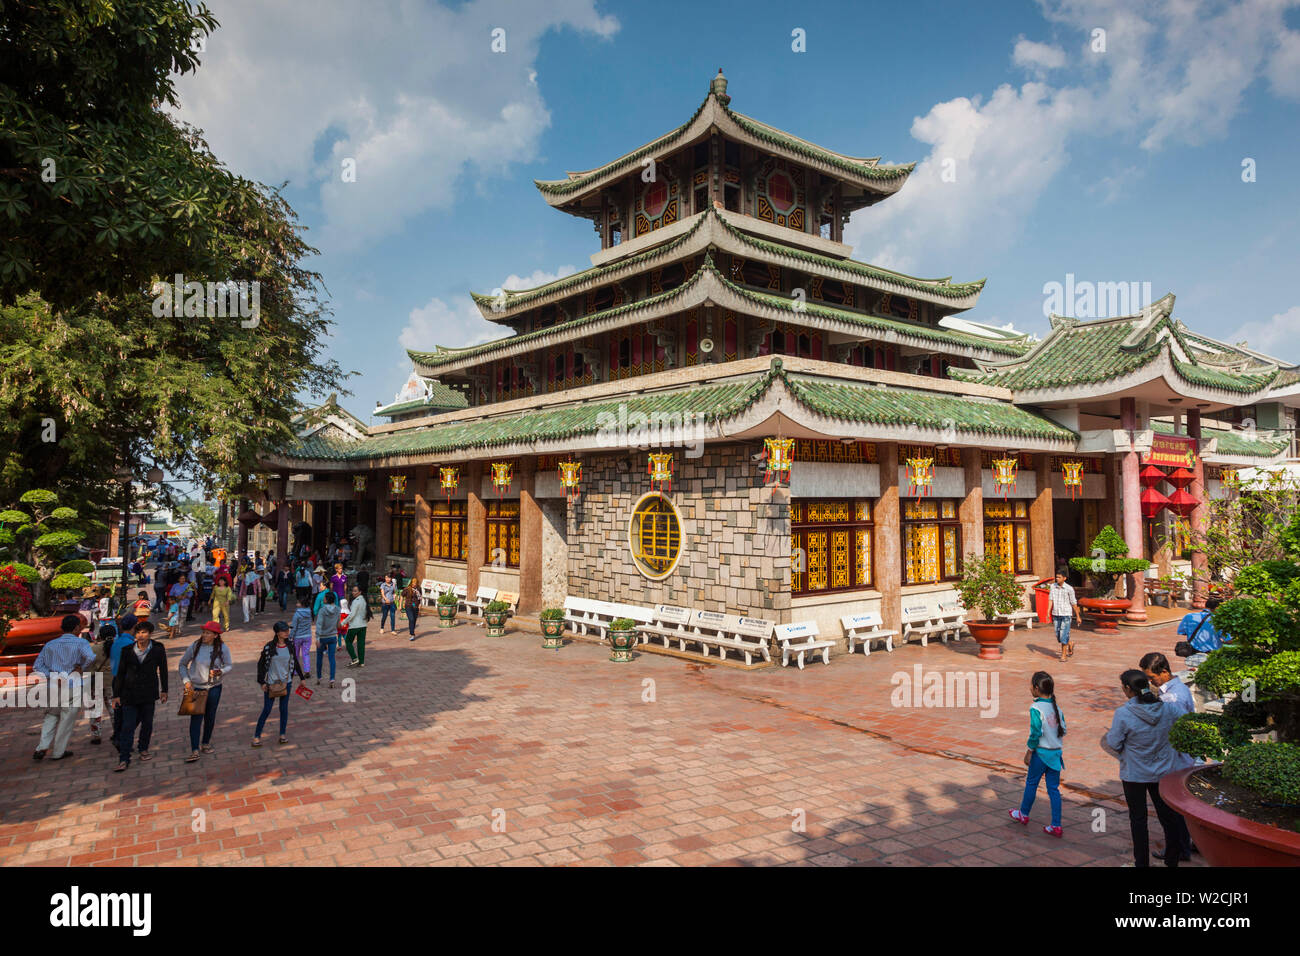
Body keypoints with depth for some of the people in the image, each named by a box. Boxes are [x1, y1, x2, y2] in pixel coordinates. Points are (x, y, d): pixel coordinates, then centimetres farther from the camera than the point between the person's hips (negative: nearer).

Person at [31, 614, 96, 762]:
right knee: (67, 719, 9)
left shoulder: (50, 645, 10)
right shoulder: (81, 643, -6)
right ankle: (58, 752, 18)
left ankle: (43, 747, 9)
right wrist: (81, 668, -6)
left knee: (51, 716, 23)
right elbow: (90, 657, -25)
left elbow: (37, 665, 3)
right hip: (72, 685, -4)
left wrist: (52, 677, -3)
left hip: (53, 685, 4)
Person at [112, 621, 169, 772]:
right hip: (130, 693, -1)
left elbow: (163, 670, 7)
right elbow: (120, 673, 4)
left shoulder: (157, 650, -3)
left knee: (147, 723, 11)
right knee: (128, 726, -4)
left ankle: (143, 749, 30)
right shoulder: (127, 651, -3)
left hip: (148, 693, 1)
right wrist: (116, 695, 3)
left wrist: (164, 691, 9)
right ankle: (124, 759, 0)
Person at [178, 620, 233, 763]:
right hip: (196, 687, -1)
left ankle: (205, 744, 32)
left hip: (214, 688, 1)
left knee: (210, 717, 13)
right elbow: (183, 664, 3)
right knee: (196, 718, -7)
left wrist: (220, 672, -20)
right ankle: (195, 751, -4)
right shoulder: (195, 646, -9)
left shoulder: (222, 648, -8)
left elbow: (229, 665, 2)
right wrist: (186, 681, -7)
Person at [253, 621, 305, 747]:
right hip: (271, 683, -3)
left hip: (286, 682, 3)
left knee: (284, 708, 9)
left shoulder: (290, 646, 0)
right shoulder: (269, 647, -11)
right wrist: (262, 682, -5)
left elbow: (295, 663, 12)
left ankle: (283, 734, 21)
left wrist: (302, 678, 15)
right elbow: (261, 664, -4)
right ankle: (257, 736, 12)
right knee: (266, 710, 0)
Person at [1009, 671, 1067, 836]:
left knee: (1031, 783, 13)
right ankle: (1056, 826, 11)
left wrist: (1029, 752, -10)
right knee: (1053, 788, 10)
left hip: (1041, 752, -6)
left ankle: (1024, 814, 30)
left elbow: (1035, 733, -19)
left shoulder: (1036, 708, -18)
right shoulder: (1056, 706, 3)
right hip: (1056, 752, 6)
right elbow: (1063, 730, 8)